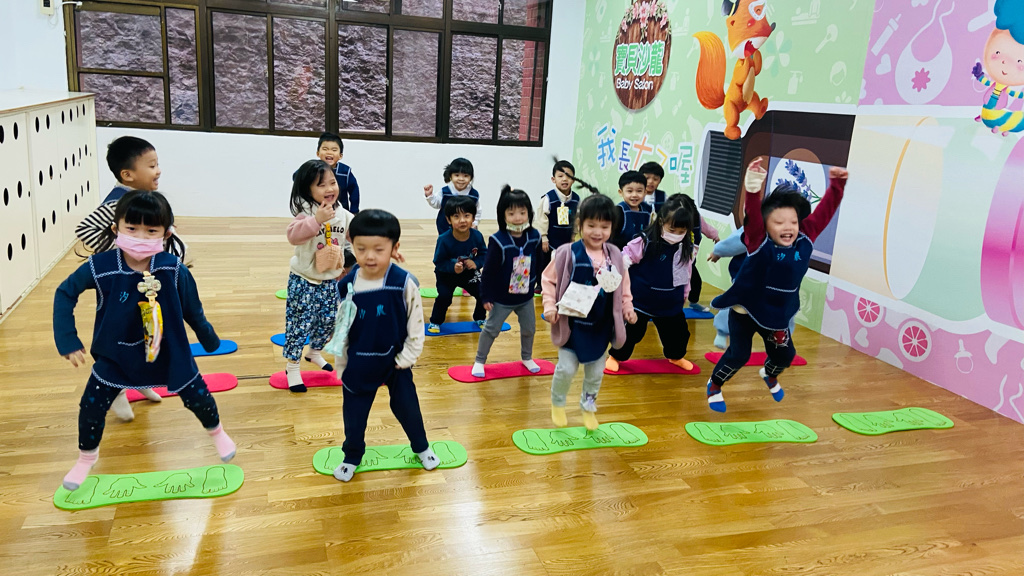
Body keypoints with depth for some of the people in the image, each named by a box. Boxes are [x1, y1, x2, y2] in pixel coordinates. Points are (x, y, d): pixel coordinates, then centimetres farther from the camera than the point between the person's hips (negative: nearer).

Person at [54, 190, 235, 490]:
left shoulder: (174, 270, -21)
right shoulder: (100, 267, -23)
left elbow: (192, 309, -4)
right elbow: (65, 293, -5)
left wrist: (209, 338, 10)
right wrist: (67, 341, -8)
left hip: (169, 352, 0)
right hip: (116, 355, 0)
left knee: (198, 396, 11)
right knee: (91, 408, 7)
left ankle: (217, 432, 44)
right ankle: (86, 458, 38)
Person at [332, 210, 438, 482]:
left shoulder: (404, 284, -20)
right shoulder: (346, 286, -14)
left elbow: (416, 326, -10)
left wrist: (405, 359, -8)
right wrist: (342, 365, 2)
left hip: (395, 361, -1)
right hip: (359, 364, 1)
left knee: (407, 407, 16)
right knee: (354, 413, 14)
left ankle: (421, 447, 42)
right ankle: (352, 456, 39)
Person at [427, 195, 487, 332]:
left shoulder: (477, 236, -19)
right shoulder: (444, 240, -28)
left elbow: (484, 254, -7)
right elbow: (439, 262, -22)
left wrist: (476, 263, -27)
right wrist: (453, 267, -38)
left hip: (469, 274, 3)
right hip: (447, 275, -3)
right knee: (444, 296, -21)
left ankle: (480, 319, 28)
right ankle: (435, 322, 4)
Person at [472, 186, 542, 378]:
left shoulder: (534, 237, -10)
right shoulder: (498, 240, -24)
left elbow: (539, 263, 3)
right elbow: (488, 271, -19)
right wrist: (486, 296, -15)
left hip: (526, 296, 4)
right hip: (501, 297, -4)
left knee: (529, 328, 18)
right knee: (491, 329, 8)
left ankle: (527, 358, 42)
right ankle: (479, 361, 25)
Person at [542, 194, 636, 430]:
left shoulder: (615, 255, -4)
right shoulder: (568, 253, -16)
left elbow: (623, 286, 10)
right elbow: (549, 280, -7)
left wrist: (627, 308, 2)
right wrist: (550, 306, -14)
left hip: (601, 326, 4)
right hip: (573, 324, -3)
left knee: (596, 371, 16)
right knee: (566, 368, 1)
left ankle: (588, 406, 41)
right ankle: (557, 403, 30)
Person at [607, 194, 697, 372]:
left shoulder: (686, 248, -2)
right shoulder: (645, 242, -20)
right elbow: (626, 257, -15)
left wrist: (684, 292, 22)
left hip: (671, 303, 5)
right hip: (642, 300, -5)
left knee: (679, 331, 17)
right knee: (632, 331, 2)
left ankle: (676, 356, 46)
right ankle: (615, 356, 26)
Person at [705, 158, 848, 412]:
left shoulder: (805, 240, -10)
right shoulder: (759, 243, -24)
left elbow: (823, 212, -5)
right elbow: (753, 217, -42)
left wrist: (836, 186, -12)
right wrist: (753, 190, -58)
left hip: (777, 316, 5)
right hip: (745, 312, -5)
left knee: (785, 354, 17)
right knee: (738, 355, -6)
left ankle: (770, 375, 53)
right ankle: (714, 385, 22)